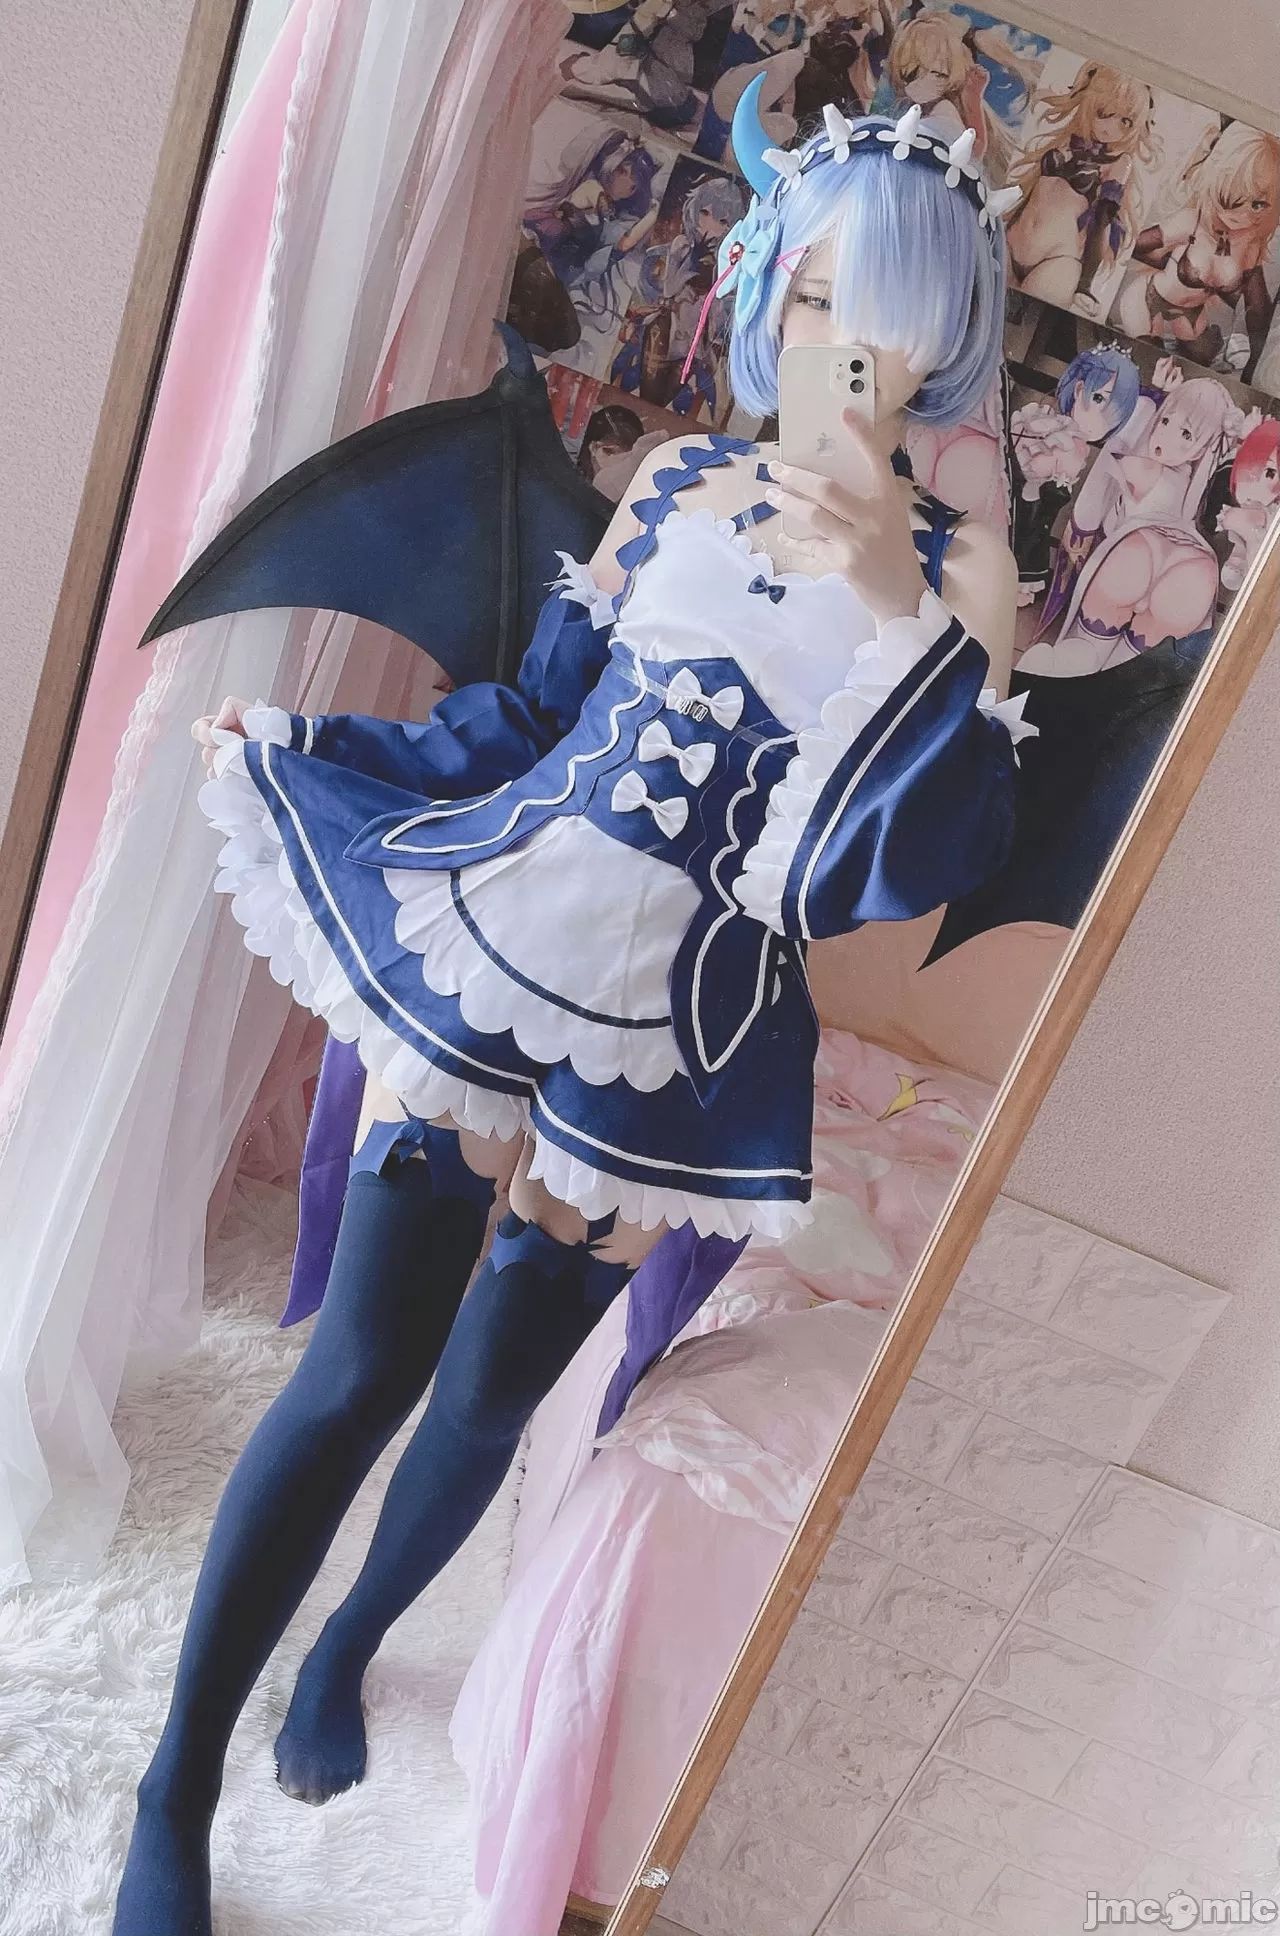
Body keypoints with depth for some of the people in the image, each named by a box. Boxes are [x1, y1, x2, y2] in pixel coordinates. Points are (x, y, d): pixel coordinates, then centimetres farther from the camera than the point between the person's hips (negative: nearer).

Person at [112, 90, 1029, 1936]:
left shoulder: (961, 568, 0)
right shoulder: (681, 479, 6)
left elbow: (935, 857, -10)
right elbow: (524, 718, 10)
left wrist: (900, 608, -20)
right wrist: (293, 740, 11)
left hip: (670, 1047, 0)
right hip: (492, 957, 1)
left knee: (491, 1390, 13)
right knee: (358, 1370, 0)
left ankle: (348, 1647, 45)